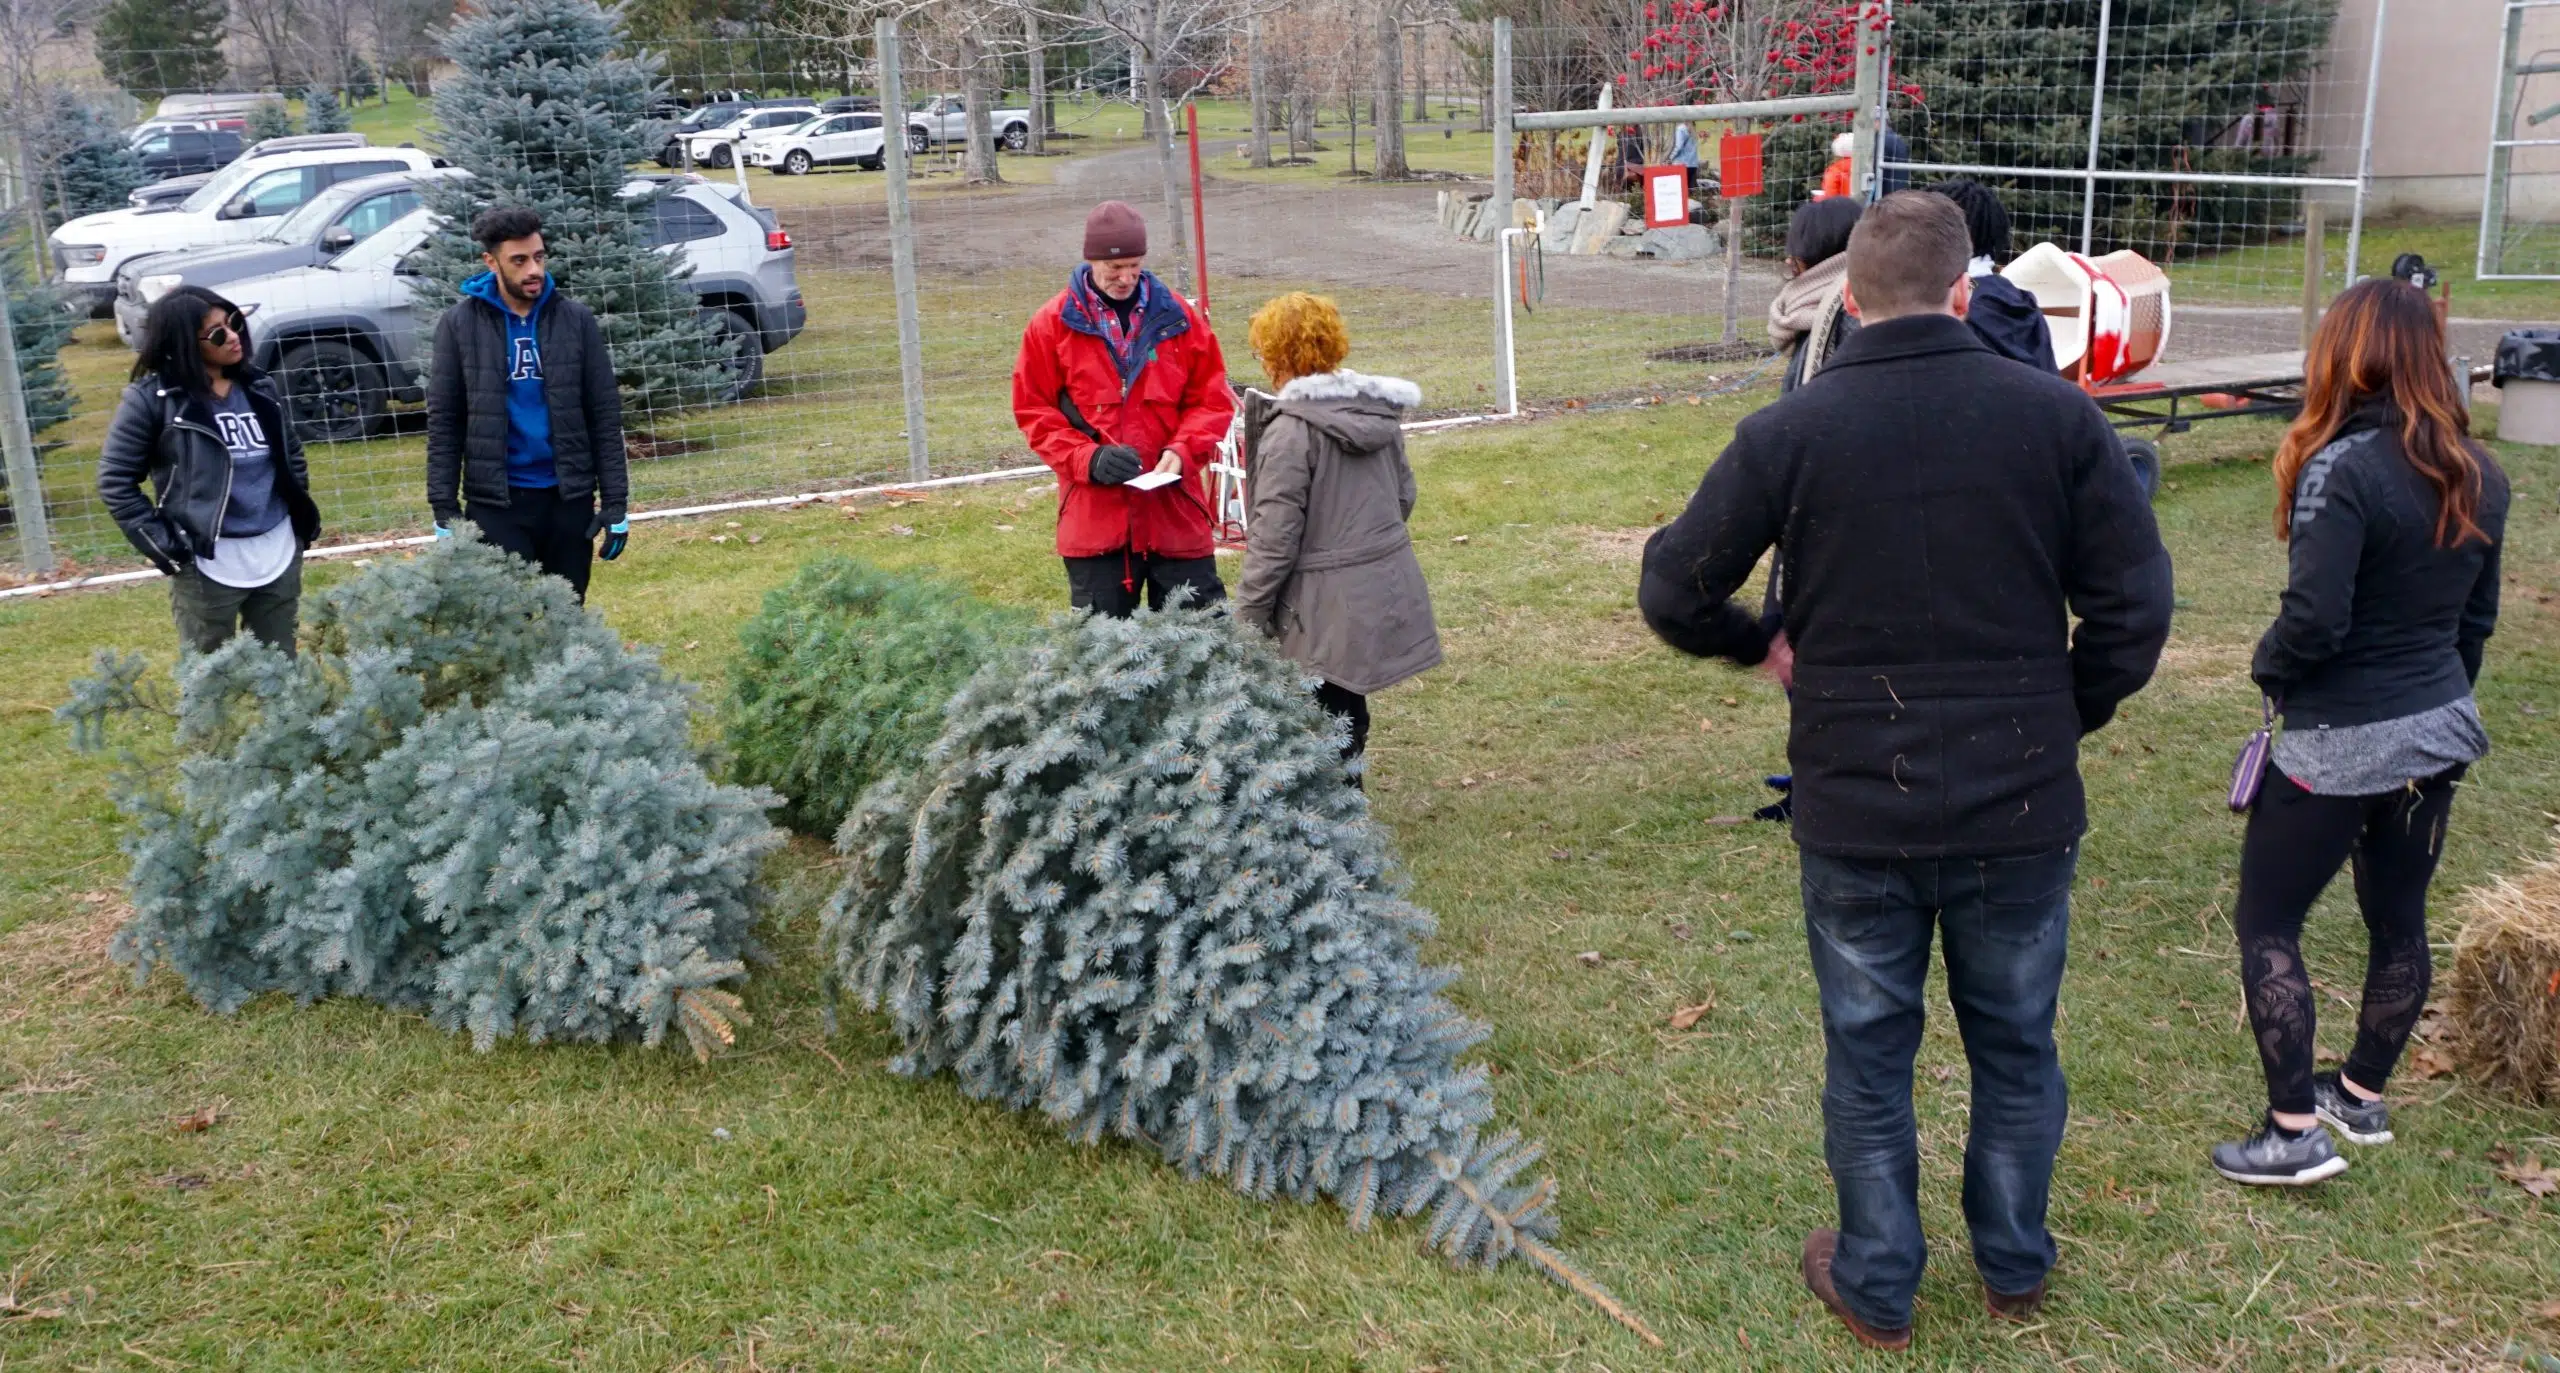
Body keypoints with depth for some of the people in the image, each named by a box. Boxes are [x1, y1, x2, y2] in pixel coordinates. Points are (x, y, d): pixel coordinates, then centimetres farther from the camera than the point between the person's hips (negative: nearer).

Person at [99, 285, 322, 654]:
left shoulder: (260, 389, 7)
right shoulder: (151, 399, -8)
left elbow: (292, 456, 20)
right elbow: (115, 481, -5)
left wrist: (304, 519, 11)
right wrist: (162, 543, -10)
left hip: (279, 558, 5)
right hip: (207, 568, -5)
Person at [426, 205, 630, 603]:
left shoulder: (576, 319, 1)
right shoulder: (460, 325, -1)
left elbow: (605, 416, 2)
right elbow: (443, 424, 0)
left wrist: (616, 502, -2)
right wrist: (444, 511, -5)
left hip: (569, 497, 1)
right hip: (495, 502, -1)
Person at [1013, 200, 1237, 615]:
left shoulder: (1178, 317, 5)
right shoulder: (1052, 325, 2)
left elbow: (1213, 400, 8)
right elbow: (1034, 411, 3)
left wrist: (1183, 450, -10)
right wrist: (1089, 458, -12)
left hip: (1174, 508, 1)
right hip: (1095, 515, -1)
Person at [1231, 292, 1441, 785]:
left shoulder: (1291, 430, -16)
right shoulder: (1380, 410, 7)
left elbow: (1275, 534, -16)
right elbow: (1404, 494, 17)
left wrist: (1247, 613, -8)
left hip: (1328, 605, -8)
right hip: (1387, 588, 8)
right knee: (1348, 706, 20)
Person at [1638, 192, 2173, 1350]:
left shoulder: (1788, 433, -10)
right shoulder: (2054, 415, -8)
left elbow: (1673, 592, -6)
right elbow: (2134, 606, -5)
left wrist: (1759, 645, 13)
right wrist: (2067, 715, 11)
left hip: (1857, 810, -1)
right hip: (2022, 806, 1)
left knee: (1868, 1056, 15)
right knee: (2016, 1047, 21)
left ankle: (1877, 1290, 30)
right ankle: (2014, 1268, 38)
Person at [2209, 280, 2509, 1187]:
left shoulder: (2341, 469, -21)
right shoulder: (2477, 475, 4)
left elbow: (2314, 620, -25)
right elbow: (2477, 614, 13)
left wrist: (2268, 667, -5)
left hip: (2343, 744, -8)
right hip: (2438, 735, 8)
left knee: (2266, 922, 3)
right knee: (2398, 918, 19)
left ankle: (2296, 1132, 3)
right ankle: (2363, 1094, 34)